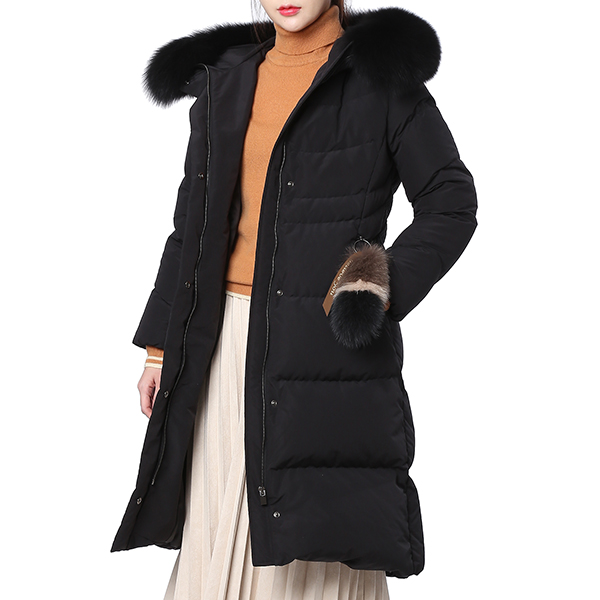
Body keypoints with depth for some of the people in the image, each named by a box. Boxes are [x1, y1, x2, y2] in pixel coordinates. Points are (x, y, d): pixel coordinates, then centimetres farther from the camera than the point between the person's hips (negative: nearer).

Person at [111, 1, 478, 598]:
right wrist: (161, 346, 12)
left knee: (315, 550, 0)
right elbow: (193, 221, 15)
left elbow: (452, 205, -2)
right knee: (220, 529, 9)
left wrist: (382, 295, -15)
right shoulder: (225, 80, 12)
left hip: (327, 343, -4)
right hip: (228, 344, 5)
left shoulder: (383, 74, -2)